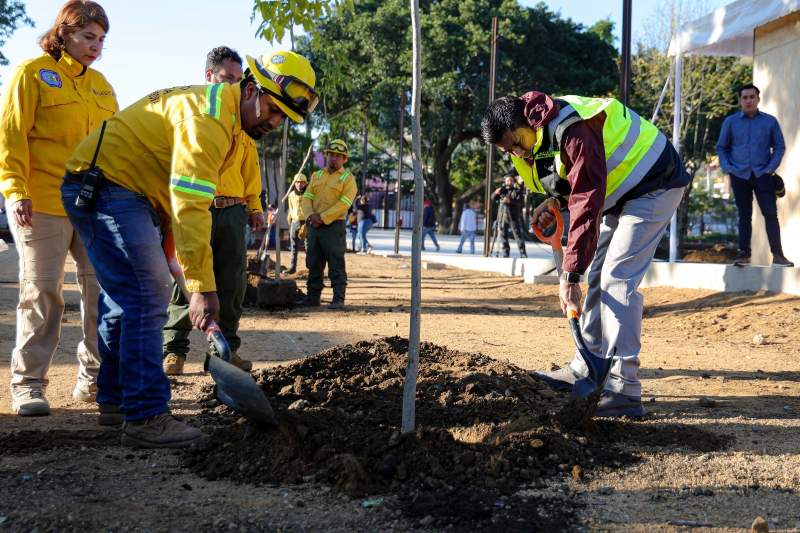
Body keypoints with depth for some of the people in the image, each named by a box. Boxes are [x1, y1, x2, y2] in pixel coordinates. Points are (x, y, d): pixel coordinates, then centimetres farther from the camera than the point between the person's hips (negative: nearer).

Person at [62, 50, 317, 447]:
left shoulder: (226, 117, 12)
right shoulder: (208, 117, -22)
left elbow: (188, 198, 17)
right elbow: (190, 206, -29)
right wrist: (202, 287, -29)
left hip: (119, 191, 11)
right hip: (108, 187, -11)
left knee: (124, 298, 15)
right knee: (147, 300, -14)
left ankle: (115, 400, 25)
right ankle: (145, 418, -11)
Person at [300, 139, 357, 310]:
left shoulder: (348, 178, -1)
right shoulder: (316, 176, 17)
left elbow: (343, 204, -12)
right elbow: (307, 198, 8)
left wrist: (323, 217, -17)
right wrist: (310, 215, -11)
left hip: (334, 226, -6)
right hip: (314, 226, 6)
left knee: (336, 265, -7)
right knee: (313, 264, 9)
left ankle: (338, 299, -5)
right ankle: (312, 297, 16)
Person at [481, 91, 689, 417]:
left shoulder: (573, 132, -31)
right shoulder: (538, 136, 0)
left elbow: (588, 206, -34)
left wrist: (570, 274, -35)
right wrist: (555, 202, -4)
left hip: (654, 186, -10)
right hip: (620, 191, 10)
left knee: (616, 280, -18)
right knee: (596, 276, 10)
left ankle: (623, 391, -19)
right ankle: (586, 370, 18)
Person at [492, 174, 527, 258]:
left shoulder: (517, 191, 7)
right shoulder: (502, 190, 18)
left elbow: (520, 202, -7)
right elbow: (493, 198, 16)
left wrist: (510, 201, -22)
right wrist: (496, 193, -6)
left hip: (513, 217, -4)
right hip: (502, 216, 4)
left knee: (518, 234, -9)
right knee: (503, 235, 3)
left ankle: (523, 253, -10)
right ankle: (505, 253, 11)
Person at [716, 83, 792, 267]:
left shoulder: (770, 121, 5)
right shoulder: (730, 122, 6)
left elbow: (779, 146, 8)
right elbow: (721, 147, 12)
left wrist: (771, 168, -5)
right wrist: (727, 167, -2)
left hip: (762, 175, -1)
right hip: (739, 176, 1)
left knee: (770, 213, -8)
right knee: (744, 215, 6)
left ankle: (778, 255, -8)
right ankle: (744, 253, 11)